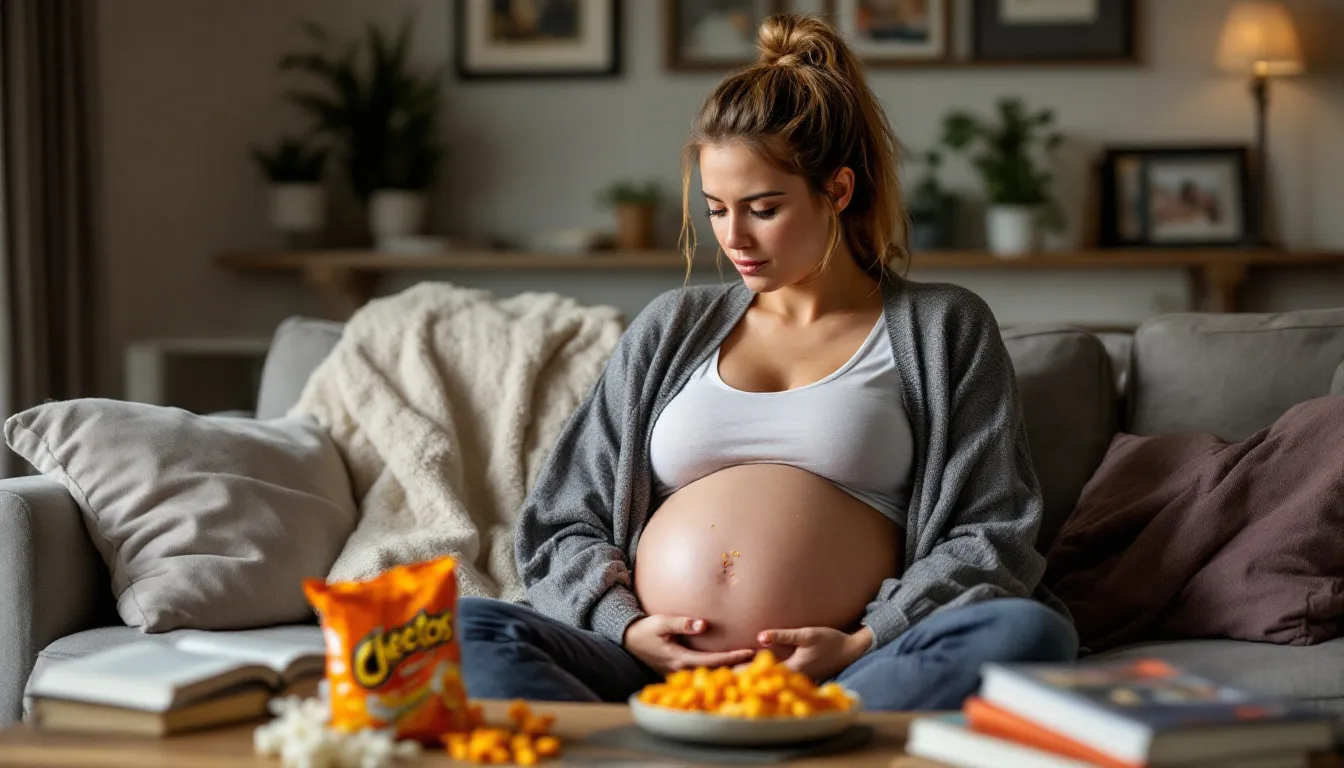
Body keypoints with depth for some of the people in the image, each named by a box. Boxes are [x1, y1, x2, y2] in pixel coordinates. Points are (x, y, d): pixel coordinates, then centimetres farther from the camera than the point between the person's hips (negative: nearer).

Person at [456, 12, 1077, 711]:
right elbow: (562, 522, 20)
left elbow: (991, 535, 6)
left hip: (846, 671, -2)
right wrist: (624, 627, -2)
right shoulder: (671, 327, 22)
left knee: (1031, 631, -34)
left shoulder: (942, 329, 15)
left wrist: (865, 645, -10)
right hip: (656, 666, 2)